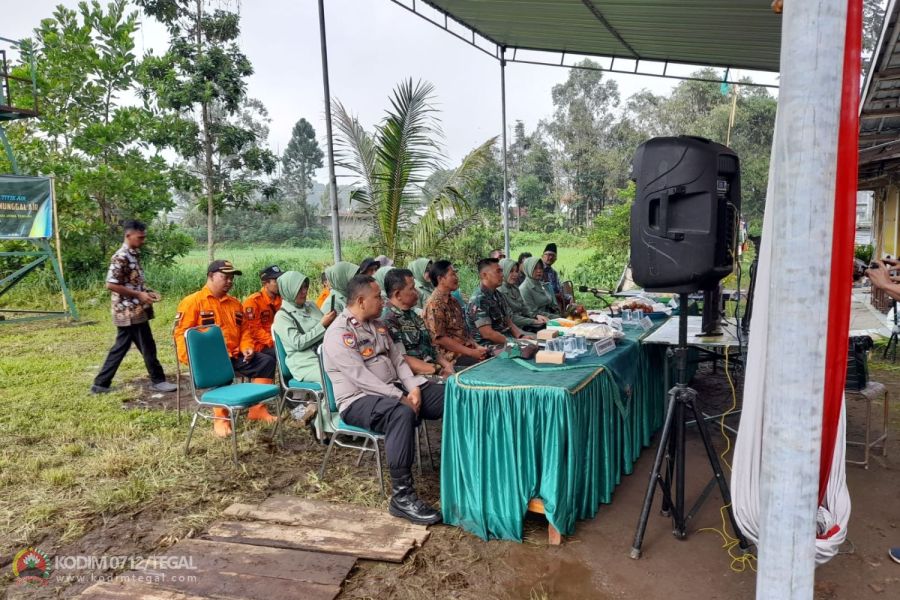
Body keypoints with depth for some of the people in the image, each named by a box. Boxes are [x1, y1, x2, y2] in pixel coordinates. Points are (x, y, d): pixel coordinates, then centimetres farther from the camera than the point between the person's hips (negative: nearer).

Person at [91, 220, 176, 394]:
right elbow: (111, 285, -20)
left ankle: (101, 383, 21)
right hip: (131, 312, -10)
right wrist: (139, 295, -19)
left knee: (121, 347, 14)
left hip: (134, 311, 10)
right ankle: (158, 381, 11)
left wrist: (148, 292, 7)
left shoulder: (134, 255, 13)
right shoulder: (121, 257, -16)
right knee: (147, 347, 0)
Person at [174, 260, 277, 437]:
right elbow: (181, 333, -6)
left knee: (266, 361, -11)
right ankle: (220, 417, -22)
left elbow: (245, 330, 23)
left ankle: (257, 408, -8)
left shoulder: (235, 303, 19)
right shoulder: (192, 301, 0)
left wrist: (246, 347, 2)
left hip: (234, 355, 6)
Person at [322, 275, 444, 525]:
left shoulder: (377, 325, 14)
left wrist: (413, 388, -7)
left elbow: (398, 359, 12)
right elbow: (361, 376, -21)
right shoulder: (339, 333, -13)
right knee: (402, 413, -40)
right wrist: (401, 398, -23)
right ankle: (402, 497, -33)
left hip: (394, 390, 8)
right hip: (359, 400, -8)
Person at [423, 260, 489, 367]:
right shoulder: (434, 305, -12)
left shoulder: (453, 301, 14)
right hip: (454, 358, -8)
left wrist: (477, 347, 2)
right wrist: (471, 352, -17)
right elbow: (440, 338, -17)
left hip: (468, 350, 8)